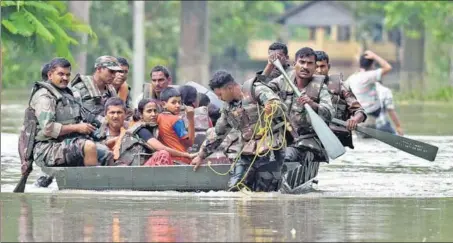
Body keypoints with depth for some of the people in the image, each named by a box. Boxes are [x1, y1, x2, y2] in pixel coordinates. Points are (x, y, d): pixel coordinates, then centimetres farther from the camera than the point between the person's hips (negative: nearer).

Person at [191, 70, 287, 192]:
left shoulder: (255, 90, -5)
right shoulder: (228, 108, 16)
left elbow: (279, 106, -17)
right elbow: (218, 133, 29)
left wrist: (271, 108, -42)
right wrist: (202, 156, 33)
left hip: (269, 151, -6)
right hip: (247, 153, 6)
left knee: (262, 192, -8)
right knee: (234, 189, -8)